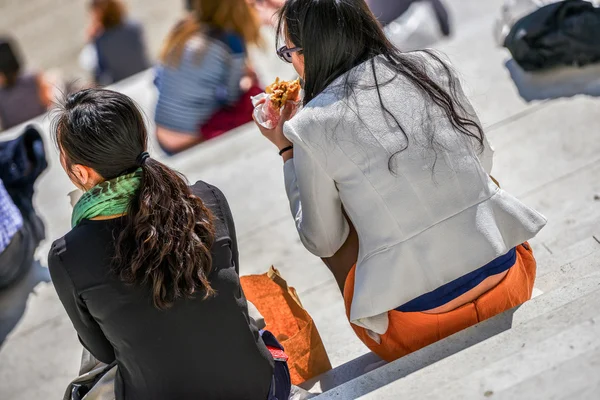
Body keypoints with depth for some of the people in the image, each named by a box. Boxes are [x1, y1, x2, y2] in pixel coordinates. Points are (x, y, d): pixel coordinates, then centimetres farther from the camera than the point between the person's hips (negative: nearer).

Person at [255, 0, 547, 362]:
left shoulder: (310, 126, -7)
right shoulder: (430, 67, 2)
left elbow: (323, 243, 5)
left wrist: (285, 148, 13)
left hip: (419, 322, -3)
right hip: (507, 276, 4)